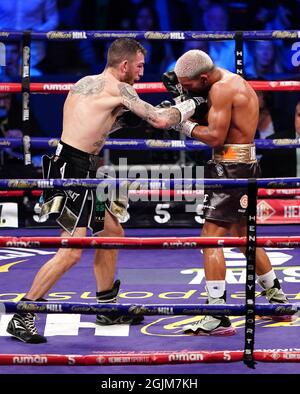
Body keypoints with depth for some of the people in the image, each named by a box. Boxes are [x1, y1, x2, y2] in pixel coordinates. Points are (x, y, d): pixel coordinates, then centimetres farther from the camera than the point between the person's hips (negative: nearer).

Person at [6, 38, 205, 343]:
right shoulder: (117, 88, -11)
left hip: (83, 171, 10)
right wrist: (190, 105, 6)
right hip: (71, 170, -10)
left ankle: (107, 307, 30)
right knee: (71, 252, -13)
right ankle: (21, 318, -10)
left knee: (113, 232, 20)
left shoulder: (84, 83, 16)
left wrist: (121, 117, 13)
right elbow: (160, 120, -11)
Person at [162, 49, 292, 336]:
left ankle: (217, 318, -18)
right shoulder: (237, 82, 15)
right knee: (242, 234, 24)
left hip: (229, 166, -11)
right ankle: (277, 298, 35)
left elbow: (215, 136, -20)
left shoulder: (221, 89, -15)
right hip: (247, 164, 11)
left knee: (211, 237, -12)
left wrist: (182, 124, -11)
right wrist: (186, 98, 5)